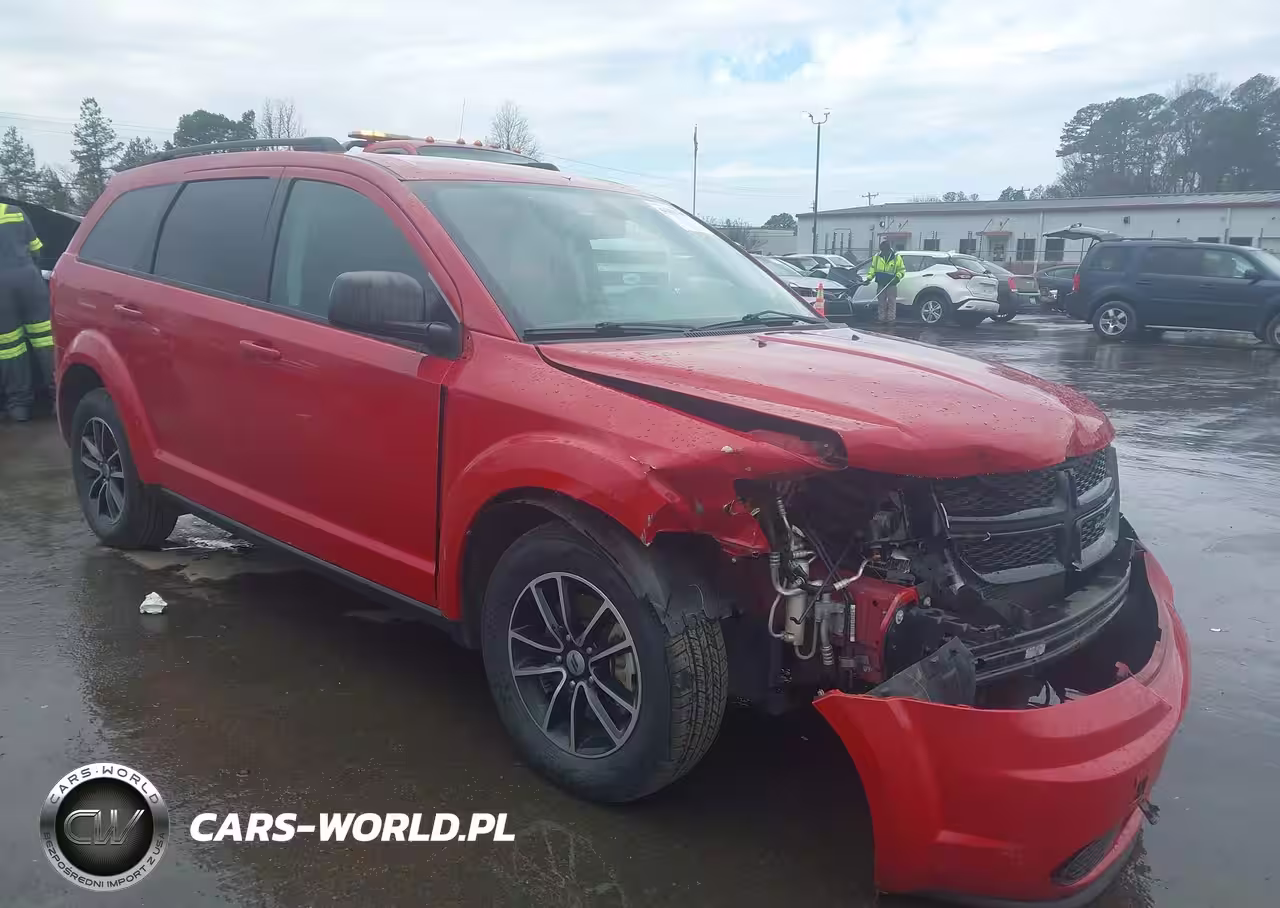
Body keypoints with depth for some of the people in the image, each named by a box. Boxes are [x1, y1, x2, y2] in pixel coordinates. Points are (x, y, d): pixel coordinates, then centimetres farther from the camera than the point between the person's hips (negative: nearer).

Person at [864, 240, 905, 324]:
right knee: (882, 302, 7)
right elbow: (872, 268, 13)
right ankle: (882, 319, 14)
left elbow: (902, 270, 3)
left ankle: (891, 319, 1)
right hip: (881, 284, 3)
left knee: (891, 302, -3)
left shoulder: (896, 257, -3)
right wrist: (869, 278, 2)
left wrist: (898, 276, -14)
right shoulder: (877, 257, 5)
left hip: (891, 284, -3)